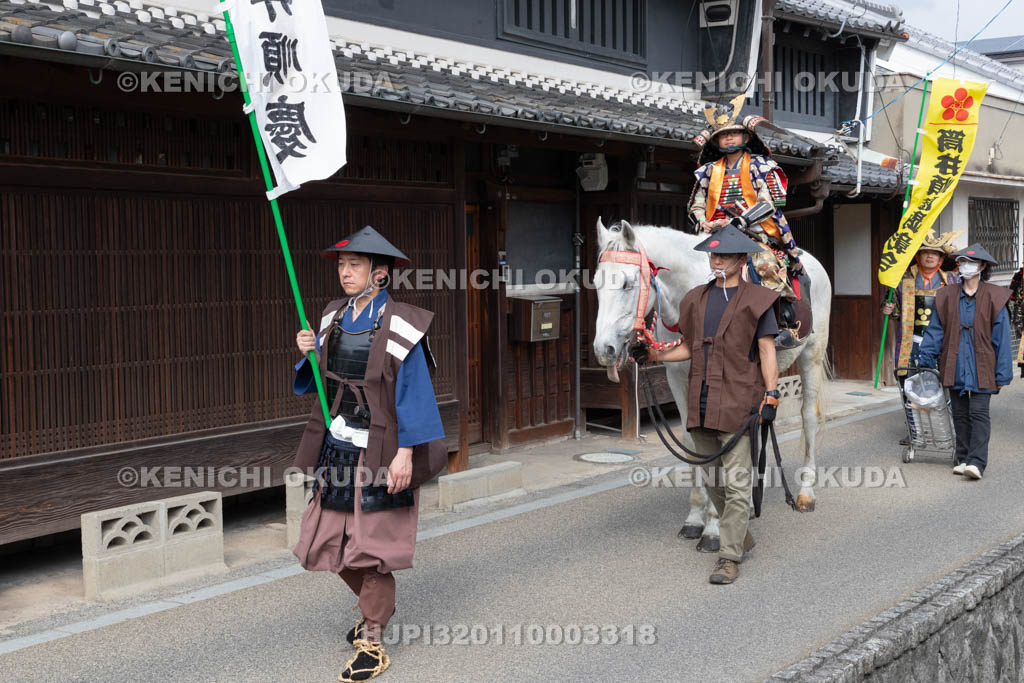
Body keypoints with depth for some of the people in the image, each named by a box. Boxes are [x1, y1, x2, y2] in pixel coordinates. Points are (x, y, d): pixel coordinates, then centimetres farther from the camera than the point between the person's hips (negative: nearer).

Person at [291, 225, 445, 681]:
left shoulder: (398, 325, -15)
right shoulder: (334, 317, 6)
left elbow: (414, 391, -15)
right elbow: (320, 379, 15)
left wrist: (405, 453, -19)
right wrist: (309, 352, -6)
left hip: (379, 450, -7)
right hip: (337, 443, 7)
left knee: (371, 543, 0)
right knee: (330, 538, 13)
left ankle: (372, 645, 16)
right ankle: (377, 607, 38)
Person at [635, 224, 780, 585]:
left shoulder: (756, 300, -2)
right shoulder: (696, 299, 13)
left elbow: (767, 351, -4)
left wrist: (770, 396, -12)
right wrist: (654, 355, 2)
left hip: (739, 402, -6)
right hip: (701, 403, 6)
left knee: (736, 481, -6)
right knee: (713, 478, 15)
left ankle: (729, 557, -2)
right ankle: (741, 535, 33)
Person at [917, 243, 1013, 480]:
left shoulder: (994, 298, -2)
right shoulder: (947, 296, 6)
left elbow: (1001, 338, -2)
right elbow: (935, 330, 9)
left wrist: (1002, 375, -4)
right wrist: (925, 360, 1)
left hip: (981, 369, -3)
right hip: (955, 367, 3)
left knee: (979, 413, -8)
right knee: (960, 414, 10)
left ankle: (976, 462, -11)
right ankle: (962, 459, 17)